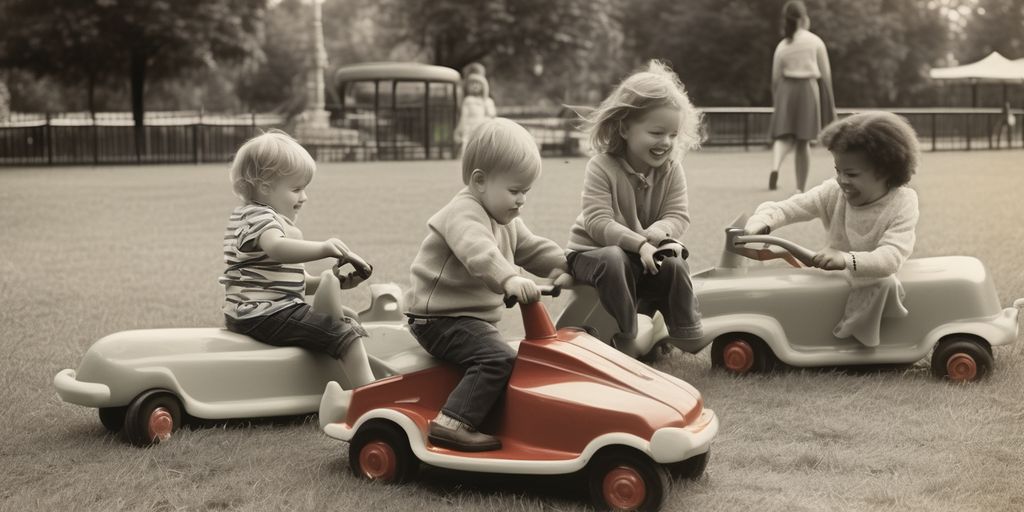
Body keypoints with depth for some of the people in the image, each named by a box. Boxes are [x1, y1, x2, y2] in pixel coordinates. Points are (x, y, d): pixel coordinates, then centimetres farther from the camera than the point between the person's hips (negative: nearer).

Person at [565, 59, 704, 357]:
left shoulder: (670, 169, -4)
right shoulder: (602, 167, -18)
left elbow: (678, 216, -9)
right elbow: (598, 223, -25)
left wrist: (657, 233, -32)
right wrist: (638, 243, -37)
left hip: (647, 253, 4)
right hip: (593, 250, -4)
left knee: (674, 264, -25)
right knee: (613, 261, -36)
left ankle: (686, 332, -11)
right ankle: (625, 341, -28)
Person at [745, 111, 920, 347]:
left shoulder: (902, 204, -17)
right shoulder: (833, 193, -6)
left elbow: (891, 256, -32)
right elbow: (789, 208, -13)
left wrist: (846, 260, -49)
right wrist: (761, 221, -37)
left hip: (877, 278, -3)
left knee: (883, 283, -35)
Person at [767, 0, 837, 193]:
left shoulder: (781, 47, 5)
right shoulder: (816, 42, 1)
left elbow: (775, 78, 7)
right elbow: (825, 74, 3)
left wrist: (776, 103, 18)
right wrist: (829, 103, 11)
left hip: (786, 90, 1)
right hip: (808, 89, -1)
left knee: (784, 137, 4)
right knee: (803, 141, 6)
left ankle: (775, 167, -28)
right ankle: (800, 188, 10)